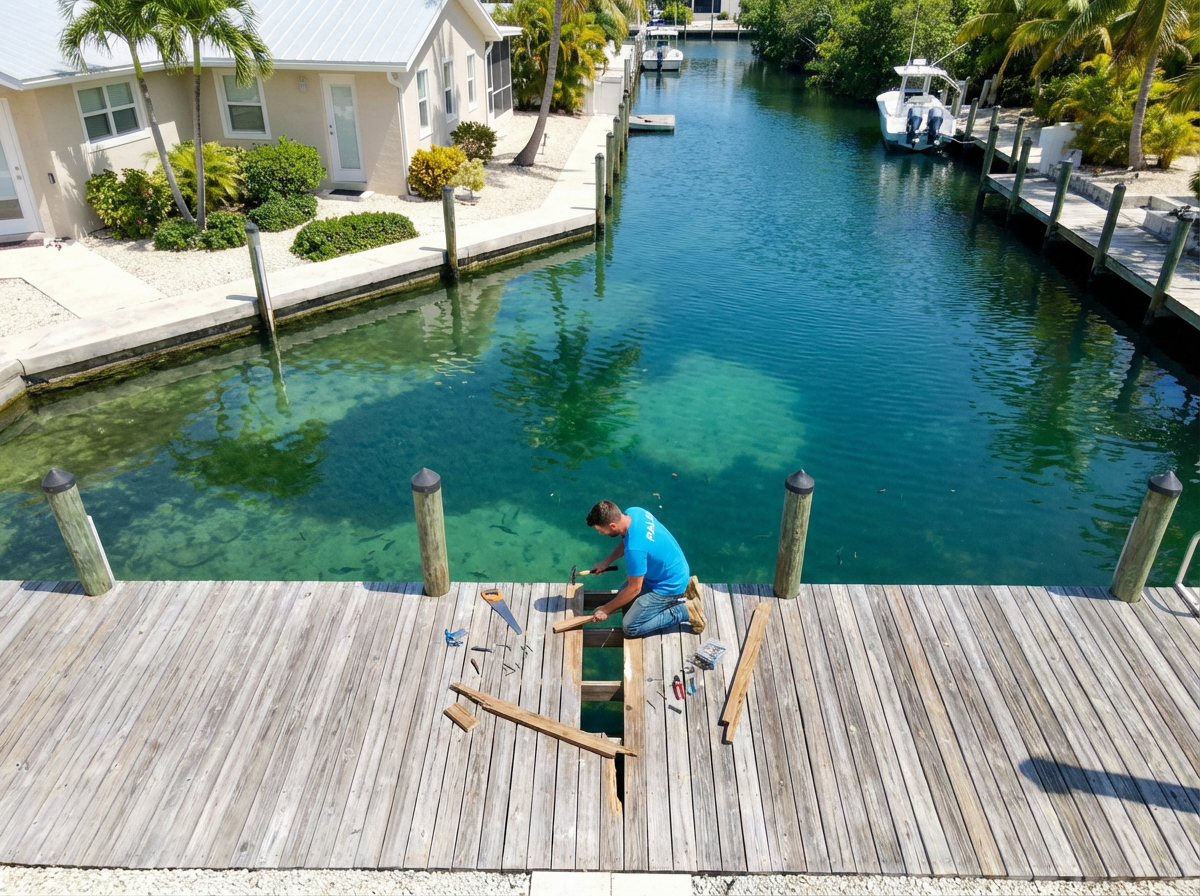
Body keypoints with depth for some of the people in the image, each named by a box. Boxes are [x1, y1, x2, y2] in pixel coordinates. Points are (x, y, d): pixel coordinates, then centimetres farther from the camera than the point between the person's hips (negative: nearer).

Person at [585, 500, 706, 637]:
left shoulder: (635, 549, -37)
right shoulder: (634, 512, -13)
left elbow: (634, 589, -23)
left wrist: (606, 610, -10)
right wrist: (607, 561, 3)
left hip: (670, 585, -9)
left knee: (630, 627, -4)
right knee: (622, 595, 21)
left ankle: (686, 610, -1)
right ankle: (682, 590, 17)